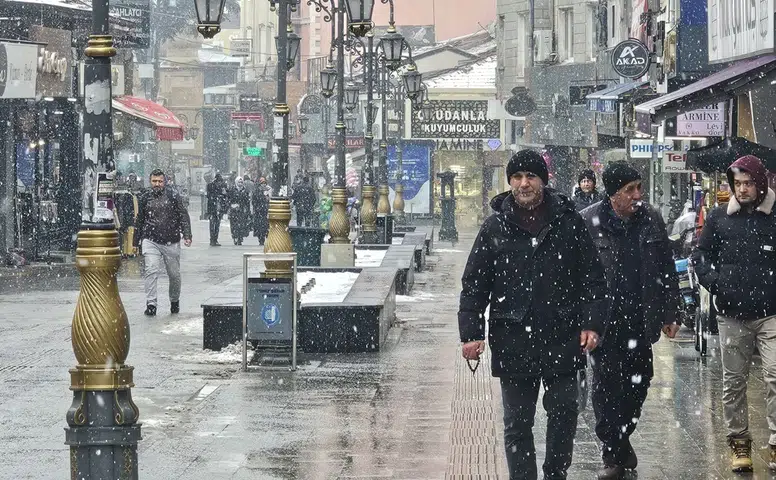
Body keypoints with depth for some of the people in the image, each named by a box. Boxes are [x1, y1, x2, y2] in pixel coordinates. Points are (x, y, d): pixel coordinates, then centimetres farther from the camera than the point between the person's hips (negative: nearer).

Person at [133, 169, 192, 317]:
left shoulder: (173, 197, 3)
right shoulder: (145, 198, 9)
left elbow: (184, 216, 3)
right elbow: (139, 221, 18)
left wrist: (187, 235, -10)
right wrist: (136, 242, 19)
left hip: (171, 242, 0)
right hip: (150, 241, 0)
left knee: (174, 274, 9)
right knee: (151, 271, -16)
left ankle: (175, 300, 32)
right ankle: (151, 304, -17)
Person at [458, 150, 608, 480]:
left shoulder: (568, 221, 2)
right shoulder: (495, 227, 2)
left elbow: (592, 277, 4)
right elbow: (474, 285, 3)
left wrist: (591, 323, -4)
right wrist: (471, 332, -4)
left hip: (562, 338, 0)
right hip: (513, 341, 0)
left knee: (564, 414, 8)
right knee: (517, 424, 5)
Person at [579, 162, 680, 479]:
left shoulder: (651, 220, 4)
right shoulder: (588, 223, -8)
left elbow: (667, 270, 10)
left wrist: (670, 313, 9)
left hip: (641, 320, 4)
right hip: (604, 319, -4)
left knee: (638, 381, 10)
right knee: (607, 386, 0)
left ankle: (622, 437, 32)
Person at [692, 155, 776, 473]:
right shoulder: (719, 217, 7)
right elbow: (700, 254, 13)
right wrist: (713, 282, -2)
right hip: (732, 315, 3)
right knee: (733, 382, 9)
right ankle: (739, 442, 19)